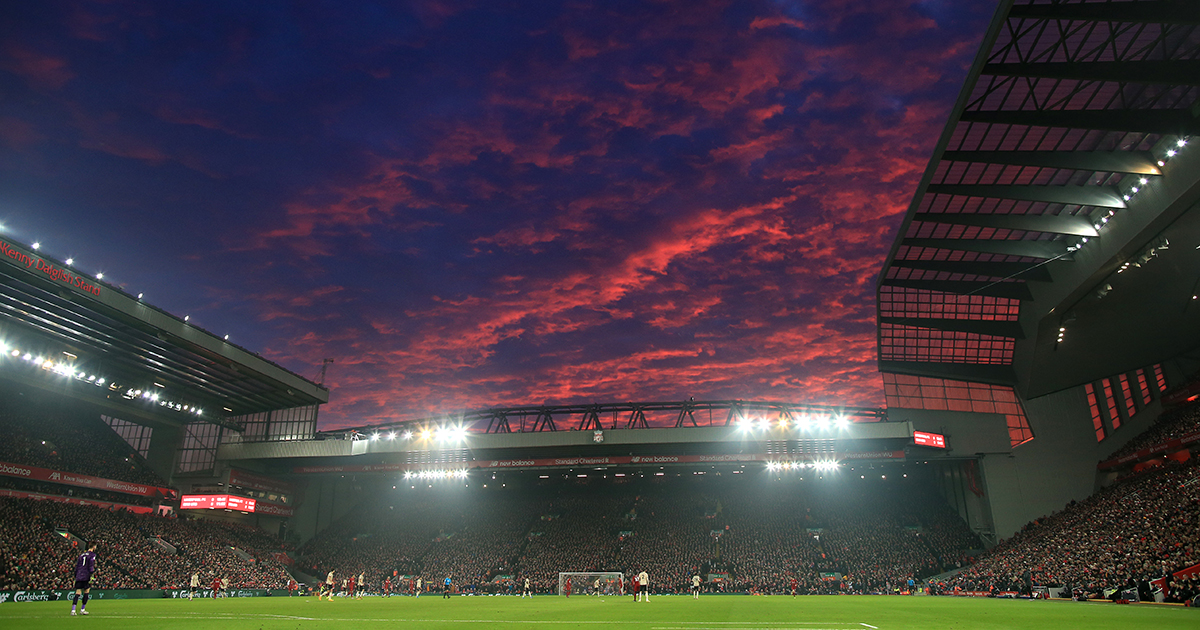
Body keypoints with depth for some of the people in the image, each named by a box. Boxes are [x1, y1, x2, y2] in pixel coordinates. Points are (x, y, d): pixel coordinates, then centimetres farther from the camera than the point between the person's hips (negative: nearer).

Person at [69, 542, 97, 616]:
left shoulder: (82, 555, 21)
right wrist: (92, 575, -12)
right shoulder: (92, 554, 1)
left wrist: (75, 577, 23)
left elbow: (76, 566, 20)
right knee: (86, 592, 5)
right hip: (86, 576, -6)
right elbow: (91, 566, -11)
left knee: (77, 593, -1)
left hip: (79, 577, 6)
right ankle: (82, 609, 6)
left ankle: (73, 610, -12)